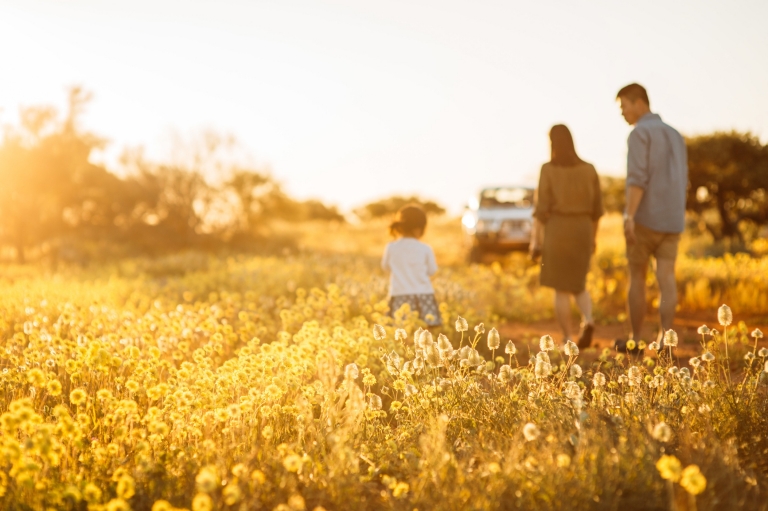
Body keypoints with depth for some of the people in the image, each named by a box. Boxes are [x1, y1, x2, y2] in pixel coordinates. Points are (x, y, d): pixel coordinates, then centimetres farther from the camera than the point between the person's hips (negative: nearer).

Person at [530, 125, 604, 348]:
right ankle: (588, 322, -7)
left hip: (557, 232, -3)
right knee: (578, 284, 18)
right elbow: (596, 208, 7)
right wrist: (593, 237, 18)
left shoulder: (548, 170, -9)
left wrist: (534, 240, -6)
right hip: (582, 232, 4)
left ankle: (568, 340, 5)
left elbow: (541, 209, -11)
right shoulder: (589, 169, 3)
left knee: (561, 289, 6)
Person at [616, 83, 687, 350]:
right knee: (666, 280, -2)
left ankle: (635, 340, 15)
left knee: (637, 278, 8)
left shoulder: (639, 133, -7)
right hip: (671, 221, 6)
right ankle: (664, 339, -17)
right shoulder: (675, 136, 18)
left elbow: (637, 177, -21)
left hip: (645, 219, -5)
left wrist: (628, 217, -28)